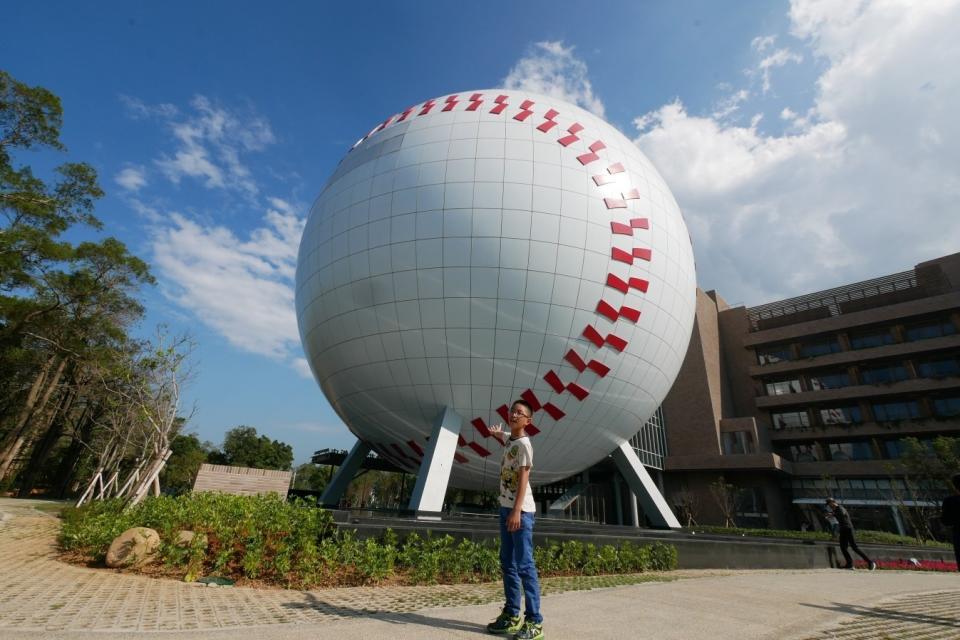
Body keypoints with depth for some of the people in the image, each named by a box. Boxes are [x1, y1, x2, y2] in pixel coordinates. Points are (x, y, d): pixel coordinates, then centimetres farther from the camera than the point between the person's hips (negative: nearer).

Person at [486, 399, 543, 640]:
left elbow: (523, 479, -19)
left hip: (521, 510, -9)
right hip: (505, 507, 9)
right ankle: (512, 615, 25)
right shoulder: (510, 442, 12)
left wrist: (517, 511, -24)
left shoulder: (523, 444, -12)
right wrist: (500, 434, 56)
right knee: (508, 563, 14)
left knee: (524, 565, -5)